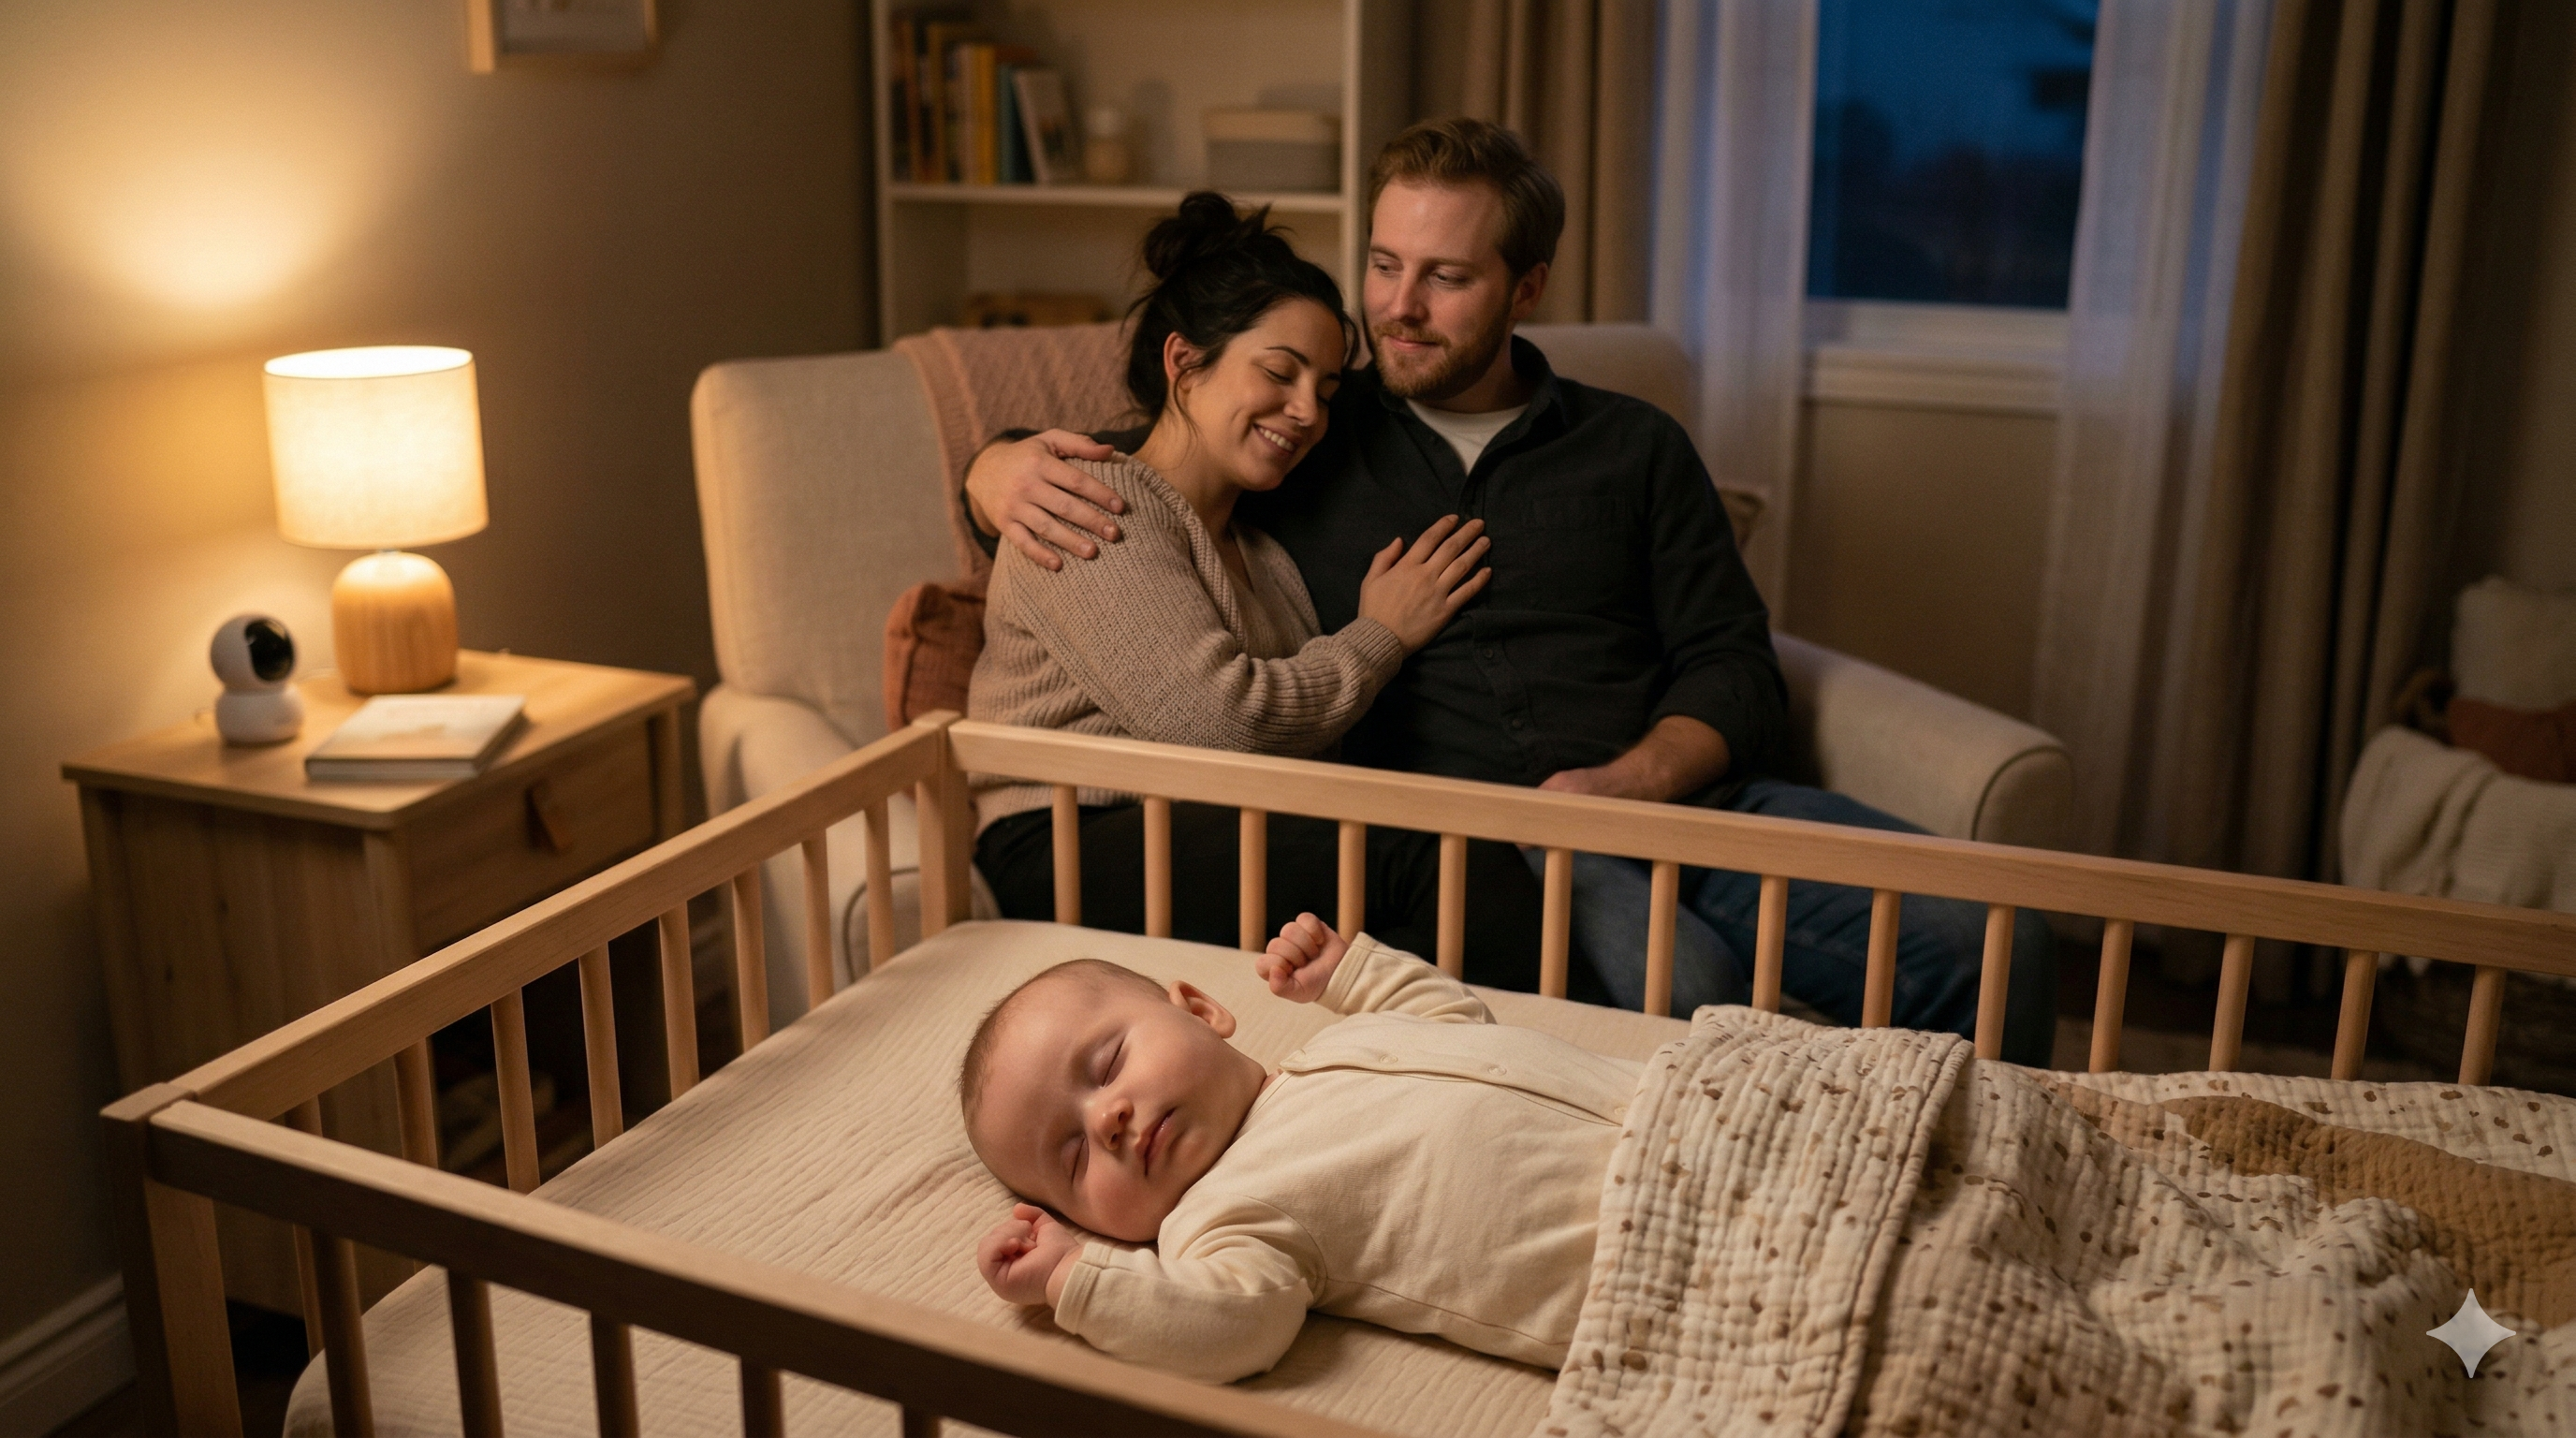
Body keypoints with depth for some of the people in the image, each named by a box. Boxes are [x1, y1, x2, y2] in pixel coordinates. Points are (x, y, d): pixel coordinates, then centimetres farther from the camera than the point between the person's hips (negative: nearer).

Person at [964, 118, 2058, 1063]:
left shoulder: (1633, 449, 18)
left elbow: (1733, 667, 11)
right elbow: (1107, 472, 18)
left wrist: (1631, 779, -9)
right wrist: (1003, 468, -6)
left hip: (1667, 791, 3)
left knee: (1986, 936, -19)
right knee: (1682, 980, -35)